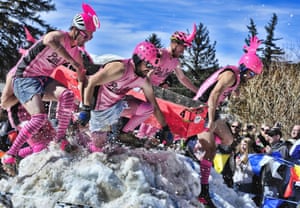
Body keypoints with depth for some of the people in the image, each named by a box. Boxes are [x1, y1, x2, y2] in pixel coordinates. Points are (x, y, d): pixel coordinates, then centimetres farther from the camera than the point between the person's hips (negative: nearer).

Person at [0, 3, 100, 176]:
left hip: (43, 79, 7)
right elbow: (50, 40, -45)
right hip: (24, 78, -7)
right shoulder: (60, 36, -18)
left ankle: (61, 138, -10)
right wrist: (73, 62, -42)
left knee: (67, 95, -23)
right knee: (40, 118, -25)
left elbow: (82, 77, 20)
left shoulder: (75, 51, 7)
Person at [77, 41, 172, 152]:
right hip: (100, 109, -6)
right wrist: (86, 110, -34)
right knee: (97, 149, -3)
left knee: (148, 108, -6)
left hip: (118, 104, 7)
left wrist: (166, 129, 5)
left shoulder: (144, 81, -8)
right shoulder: (121, 68, -30)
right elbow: (91, 83, -30)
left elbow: (154, 106, 3)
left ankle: (125, 133, 11)